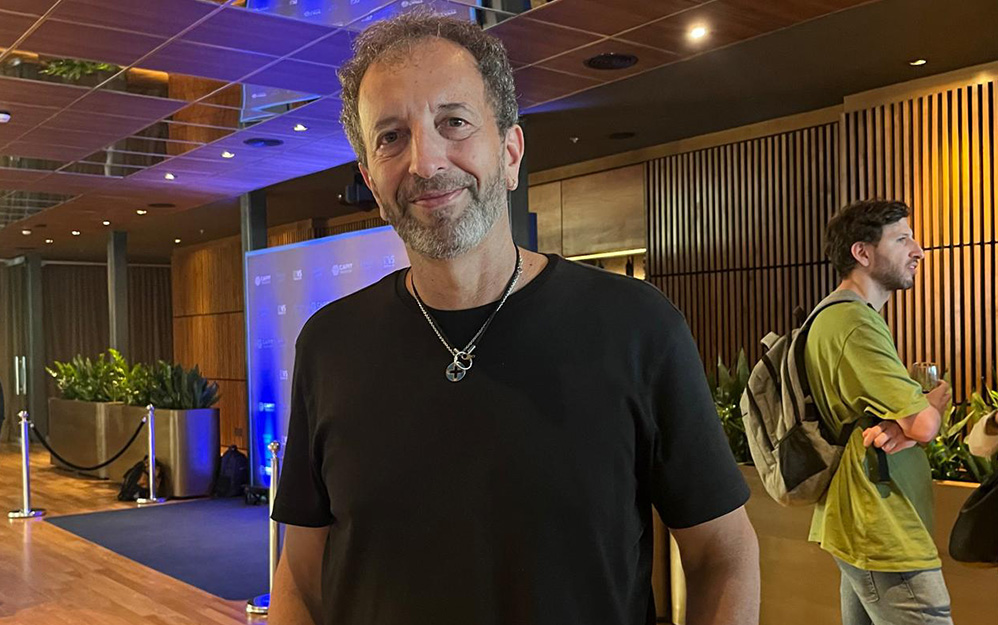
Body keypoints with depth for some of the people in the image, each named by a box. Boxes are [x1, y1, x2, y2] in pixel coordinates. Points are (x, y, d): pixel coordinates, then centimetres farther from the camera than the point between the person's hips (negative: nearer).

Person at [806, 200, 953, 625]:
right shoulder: (856, 324, -19)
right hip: (886, 538, -10)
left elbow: (910, 418, 13)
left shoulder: (836, 316, 15)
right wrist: (939, 397, 0)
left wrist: (899, 426, -12)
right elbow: (924, 425, -23)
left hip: (860, 528, 10)